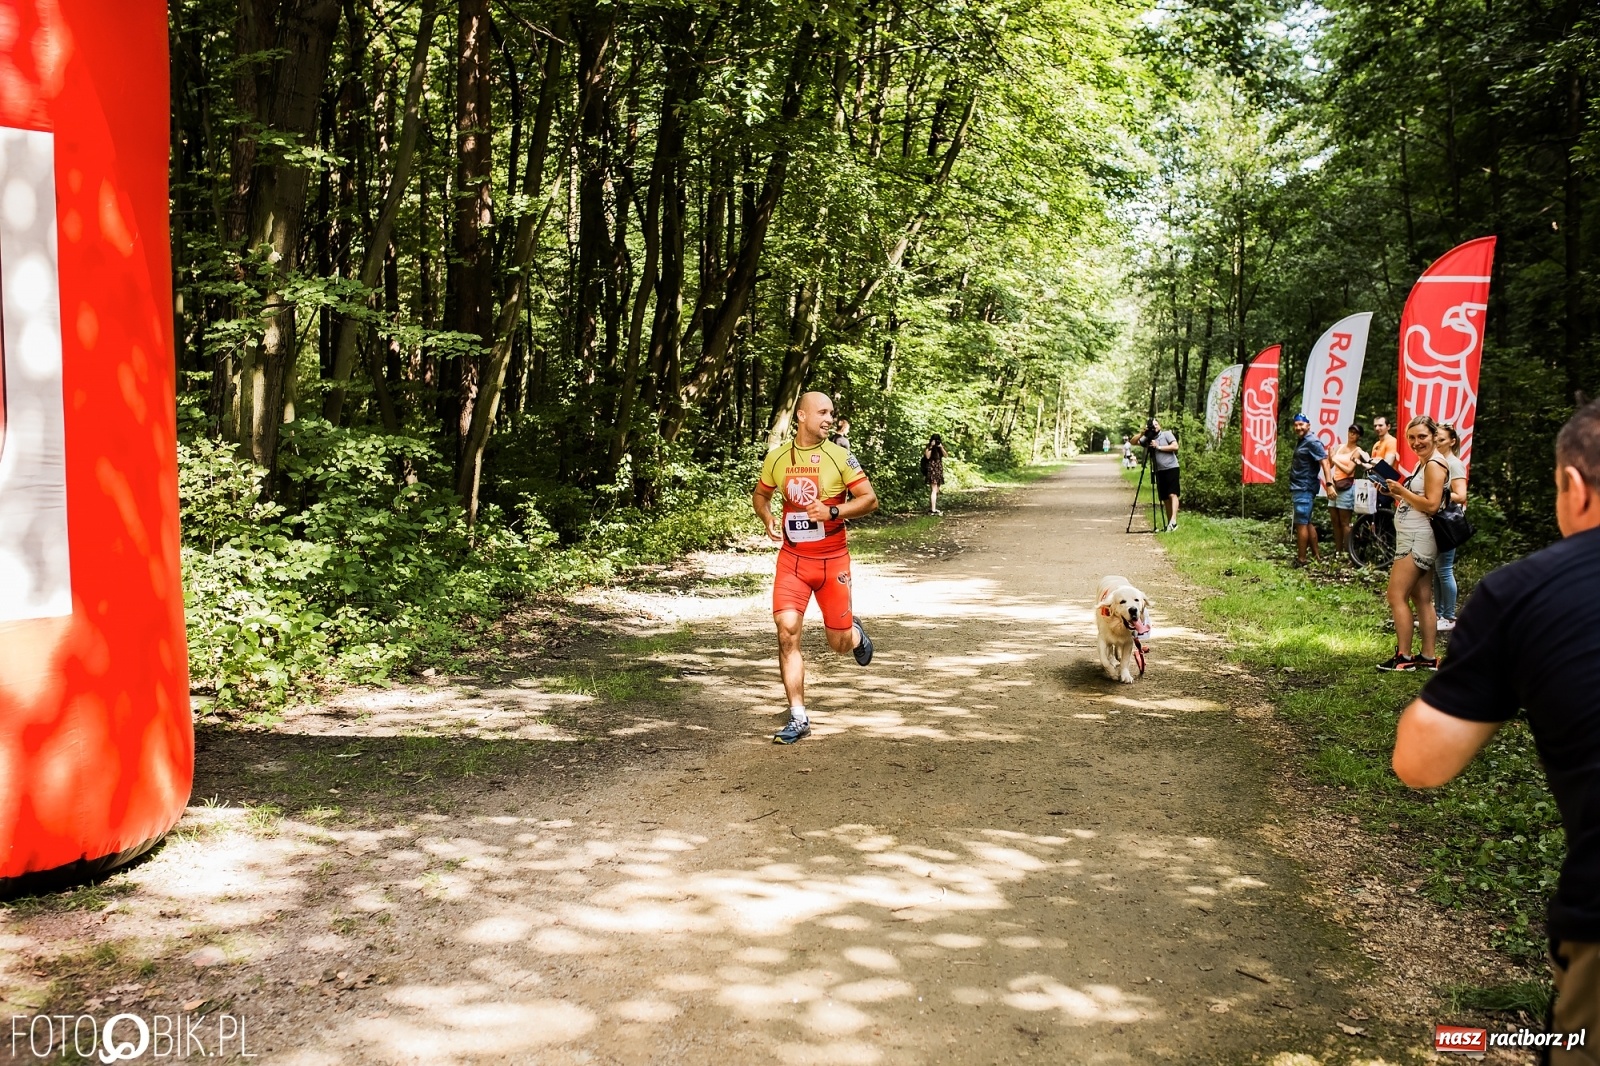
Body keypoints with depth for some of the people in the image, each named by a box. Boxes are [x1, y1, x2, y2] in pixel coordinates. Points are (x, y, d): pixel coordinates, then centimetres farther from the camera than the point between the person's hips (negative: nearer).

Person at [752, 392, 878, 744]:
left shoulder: (839, 456, -6)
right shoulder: (777, 457, 1)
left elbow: (870, 499, -5)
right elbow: (760, 494, 17)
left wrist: (833, 512, -20)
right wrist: (767, 517, -5)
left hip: (832, 559, -1)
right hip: (792, 558, 1)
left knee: (840, 644, 5)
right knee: (787, 632, -12)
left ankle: (855, 633, 45)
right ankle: (799, 718, -2)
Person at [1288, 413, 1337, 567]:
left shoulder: (1312, 442, -14)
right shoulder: (1301, 441, 16)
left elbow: (1325, 463, -22)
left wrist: (1329, 484, -32)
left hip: (1305, 489, -10)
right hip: (1299, 488, 10)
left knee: (1301, 524, -8)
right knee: (1307, 523, 15)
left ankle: (1301, 560, -5)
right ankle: (1316, 555, 22)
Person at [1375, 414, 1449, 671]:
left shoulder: (1434, 465, -13)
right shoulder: (1423, 464, 18)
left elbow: (1431, 505, -21)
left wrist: (1402, 491, -16)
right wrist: (1395, 494, 7)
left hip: (1418, 540, -11)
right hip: (1412, 539, 11)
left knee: (1396, 596, -10)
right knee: (1422, 599, 11)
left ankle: (1404, 657, -8)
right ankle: (1428, 657, 14)